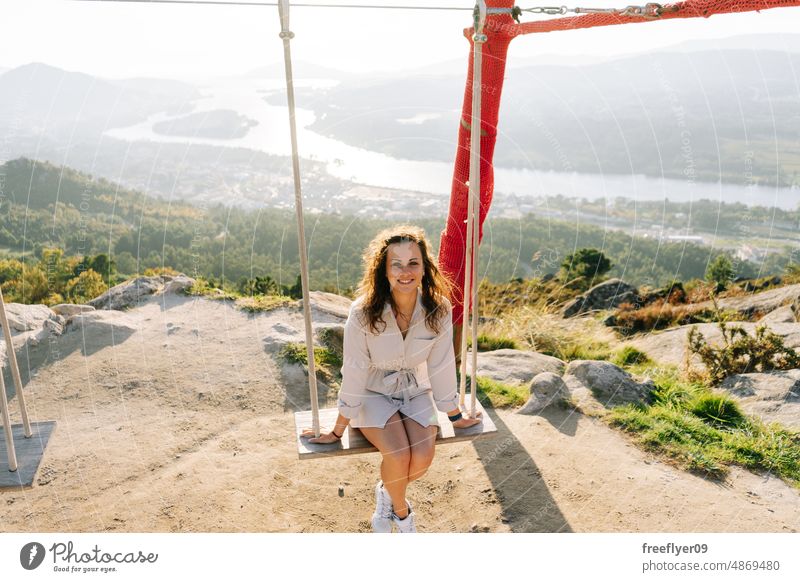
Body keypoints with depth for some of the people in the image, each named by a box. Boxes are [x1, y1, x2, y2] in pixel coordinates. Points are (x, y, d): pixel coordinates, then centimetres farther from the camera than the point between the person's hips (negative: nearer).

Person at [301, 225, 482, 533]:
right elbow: (354, 373, -17)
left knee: (423, 457, -20)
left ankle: (386, 493, 15)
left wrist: (456, 417, 5)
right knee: (399, 455, -25)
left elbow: (441, 366, -5)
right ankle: (401, 510, 10)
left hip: (415, 390, 3)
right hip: (374, 392, -2)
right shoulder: (364, 312, -25)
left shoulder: (438, 310, -18)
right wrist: (338, 431, -9)